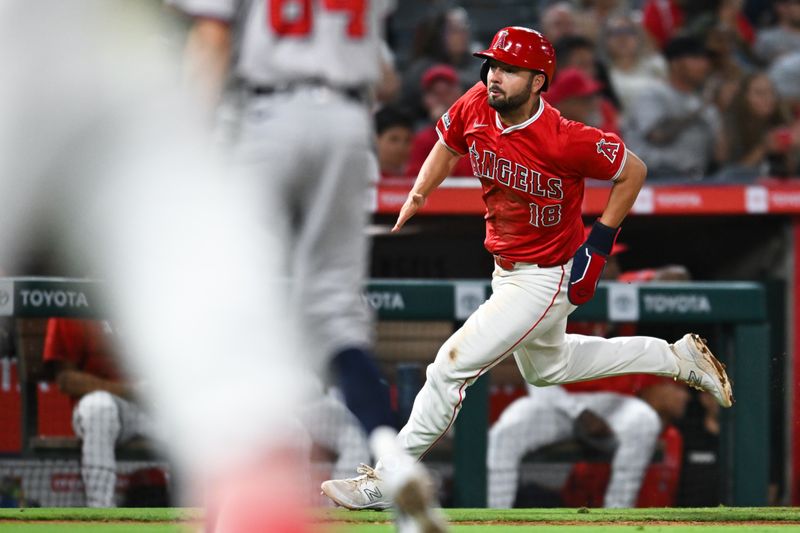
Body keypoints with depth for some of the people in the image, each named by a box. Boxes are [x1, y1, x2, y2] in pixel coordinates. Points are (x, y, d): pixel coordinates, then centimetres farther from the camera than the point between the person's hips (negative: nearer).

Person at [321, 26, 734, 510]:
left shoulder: (564, 140, -29)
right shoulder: (474, 109, -11)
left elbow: (633, 171, -16)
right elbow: (447, 146, 11)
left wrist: (599, 242, -16)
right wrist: (415, 199, -1)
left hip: (548, 279, -9)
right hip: (508, 270, 9)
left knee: (452, 366, -13)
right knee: (546, 366, 30)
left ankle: (386, 480, -2)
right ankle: (678, 357, 38)